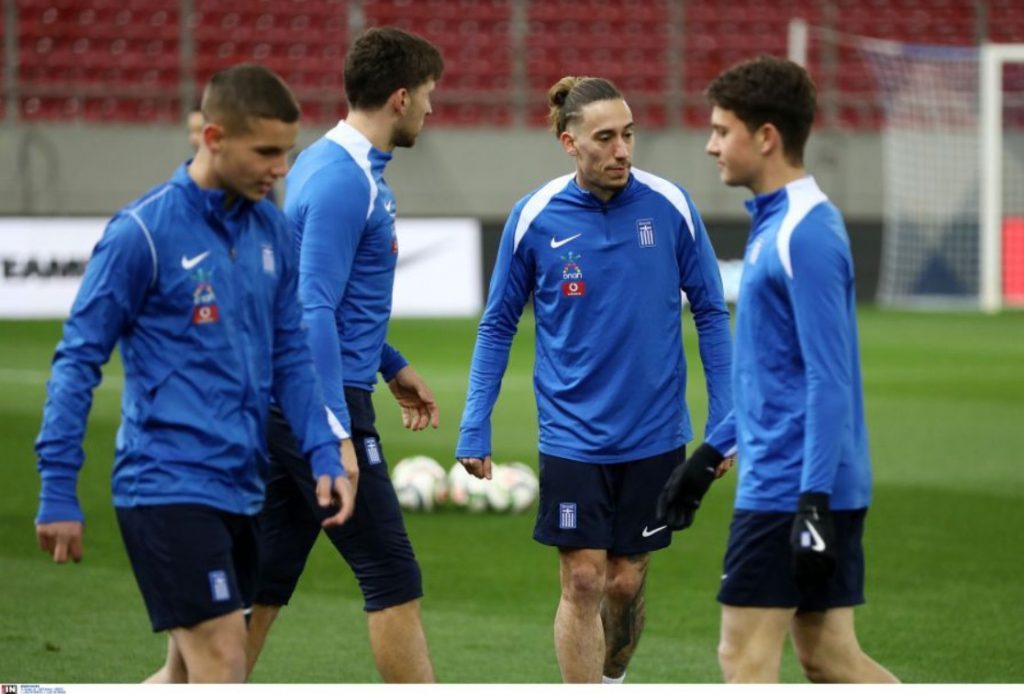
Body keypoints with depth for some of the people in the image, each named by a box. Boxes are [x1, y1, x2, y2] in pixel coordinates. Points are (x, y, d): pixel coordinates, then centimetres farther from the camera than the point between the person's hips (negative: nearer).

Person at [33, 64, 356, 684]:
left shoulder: (271, 231, 9)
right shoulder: (144, 232, -10)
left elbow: (291, 356, 15)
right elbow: (79, 360, -7)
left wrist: (325, 455, 2)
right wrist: (58, 492, -8)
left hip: (241, 488, 7)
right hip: (169, 487, -7)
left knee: (191, 677, 11)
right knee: (224, 666, -11)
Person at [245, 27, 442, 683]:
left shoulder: (339, 166, 14)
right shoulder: (344, 181, -17)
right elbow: (315, 311, -22)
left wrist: (393, 366, 29)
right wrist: (335, 436, -25)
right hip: (324, 405, -10)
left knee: (265, 579, 10)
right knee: (392, 577, -3)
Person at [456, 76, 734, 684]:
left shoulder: (670, 207, -5)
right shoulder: (534, 218, -5)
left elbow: (710, 313, 4)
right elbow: (498, 325, 5)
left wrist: (725, 419, 0)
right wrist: (475, 430, 2)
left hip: (654, 435, 1)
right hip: (573, 435, -1)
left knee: (626, 583, 7)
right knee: (583, 582, -5)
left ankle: (612, 683, 34)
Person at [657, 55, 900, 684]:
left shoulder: (805, 235, -16)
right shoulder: (779, 224, 15)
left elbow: (828, 381, -20)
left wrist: (814, 503, -23)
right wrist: (710, 455, 26)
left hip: (790, 489, -9)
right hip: (794, 486, 9)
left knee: (746, 655, -4)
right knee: (829, 657, 9)